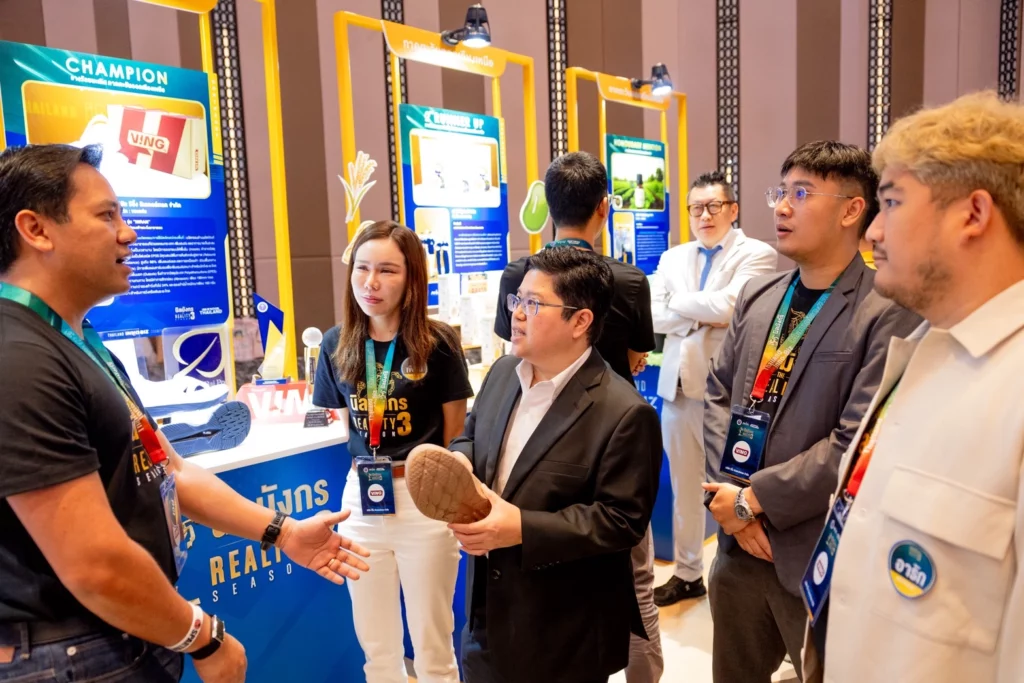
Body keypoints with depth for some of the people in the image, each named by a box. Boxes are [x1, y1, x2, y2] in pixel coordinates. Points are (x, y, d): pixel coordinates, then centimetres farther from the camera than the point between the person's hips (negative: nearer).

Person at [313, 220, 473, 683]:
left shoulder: (437, 342, -10)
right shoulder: (337, 344, 0)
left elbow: (455, 434, -2)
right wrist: (366, 469, -1)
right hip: (360, 498, 4)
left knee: (432, 645, 13)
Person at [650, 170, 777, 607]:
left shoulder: (756, 255, -4)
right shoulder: (673, 258, 12)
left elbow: (729, 305, -21)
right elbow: (652, 317, 1)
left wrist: (680, 302, -6)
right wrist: (705, 315, -11)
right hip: (679, 384, 6)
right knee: (683, 486, 15)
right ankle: (687, 573, 31)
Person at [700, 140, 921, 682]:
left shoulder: (889, 314, -15)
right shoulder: (757, 296, 7)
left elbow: (857, 443, -20)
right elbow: (718, 394, 6)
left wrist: (752, 498, -15)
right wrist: (728, 493, -6)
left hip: (821, 557, -6)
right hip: (740, 543, 6)